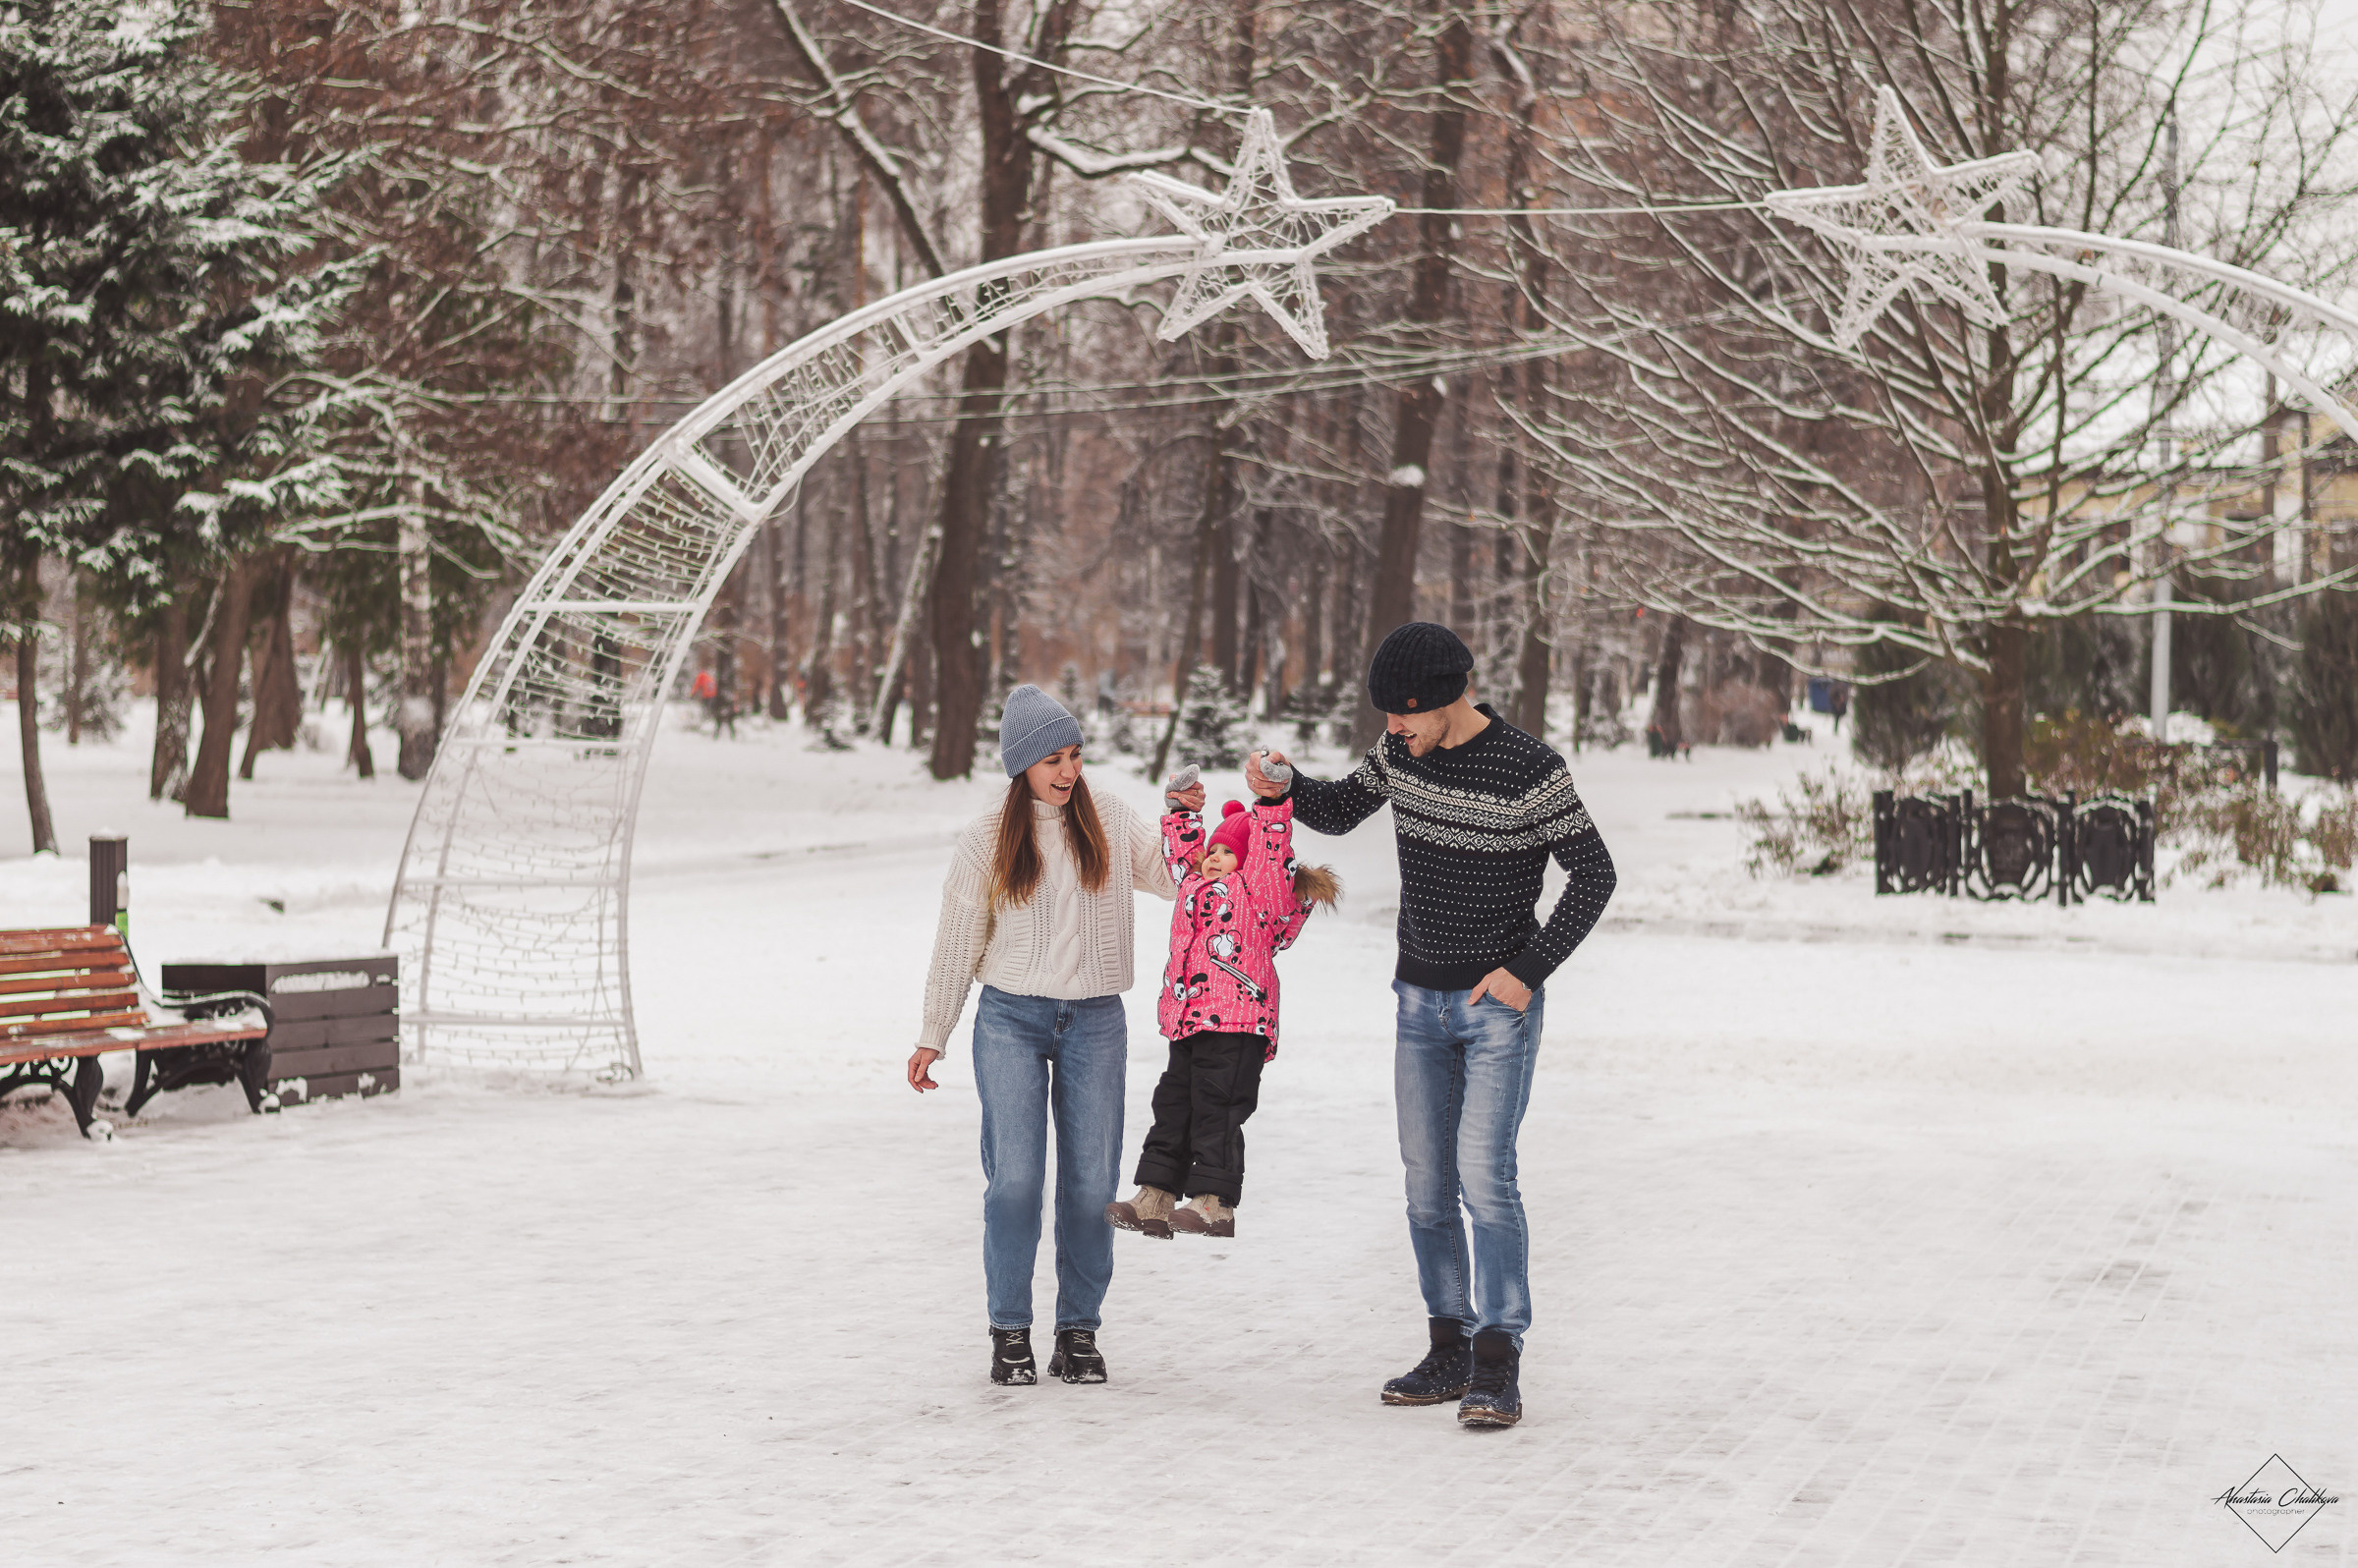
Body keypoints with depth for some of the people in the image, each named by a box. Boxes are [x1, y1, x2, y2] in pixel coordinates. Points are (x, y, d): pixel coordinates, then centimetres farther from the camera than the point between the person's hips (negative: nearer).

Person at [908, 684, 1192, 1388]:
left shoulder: (1111, 824, 6)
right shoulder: (988, 839, 2)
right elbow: (957, 941, 6)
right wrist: (933, 1036, 7)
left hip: (1094, 1023, 2)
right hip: (1011, 1020, -2)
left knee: (1091, 1180, 1)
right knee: (1015, 1176, -9)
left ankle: (1079, 1329, 12)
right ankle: (1010, 1332, 1)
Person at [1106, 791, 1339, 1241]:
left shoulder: (1258, 888, 2)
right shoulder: (1195, 886, 23)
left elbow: (1271, 837, -7)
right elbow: (1182, 849, 37)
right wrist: (1180, 808, 32)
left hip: (1236, 1022, -8)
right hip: (1187, 1023, 8)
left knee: (1216, 1108, -9)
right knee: (1172, 1107, 7)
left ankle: (1215, 1203, -7)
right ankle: (1153, 1200, 9)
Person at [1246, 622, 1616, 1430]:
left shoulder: (1529, 767, -17)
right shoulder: (1402, 750, 1)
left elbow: (1593, 873, -11)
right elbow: (1339, 811, 16)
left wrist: (1530, 969, -16)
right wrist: (1283, 787, -6)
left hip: (1499, 1004, -6)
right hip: (1421, 1000, 6)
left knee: (1484, 1174, -16)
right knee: (1426, 1183, 7)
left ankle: (1497, 1368, -14)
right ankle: (1450, 1351, 17)